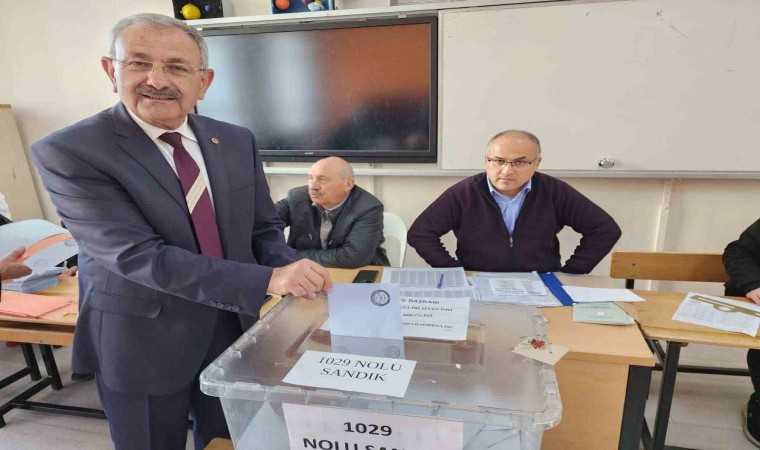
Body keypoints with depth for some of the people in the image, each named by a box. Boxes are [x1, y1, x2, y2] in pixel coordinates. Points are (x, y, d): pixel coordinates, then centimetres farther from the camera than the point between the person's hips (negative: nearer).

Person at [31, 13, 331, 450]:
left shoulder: (238, 141, -2)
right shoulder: (68, 152, -17)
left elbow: (264, 228, 3)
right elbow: (138, 257, -26)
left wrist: (292, 272, -19)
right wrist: (269, 281, -33)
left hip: (233, 327, 4)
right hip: (142, 342, -4)